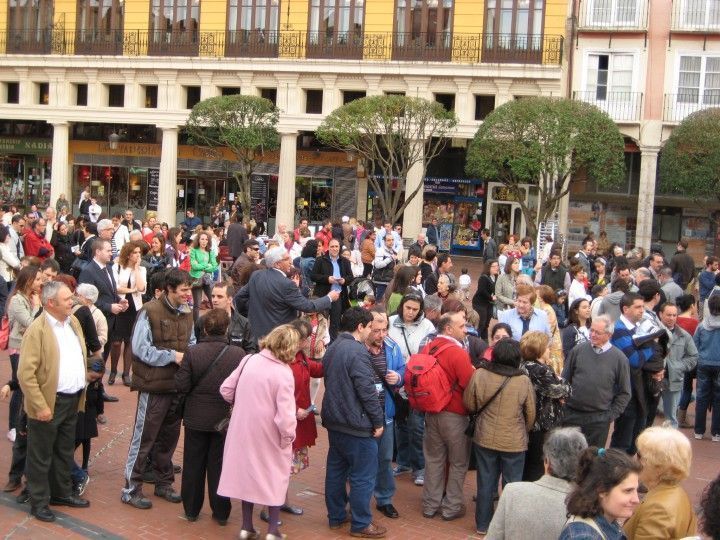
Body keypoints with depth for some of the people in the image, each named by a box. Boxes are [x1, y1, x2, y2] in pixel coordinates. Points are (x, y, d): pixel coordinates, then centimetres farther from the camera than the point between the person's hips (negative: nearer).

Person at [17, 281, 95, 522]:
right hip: (49, 403, -7)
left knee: (65, 452, 21)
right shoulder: (37, 330, -18)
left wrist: (85, 374, 13)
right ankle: (39, 502, 19)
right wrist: (40, 406, -20)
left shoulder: (73, 322, 6)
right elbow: (26, 374, -20)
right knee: (41, 456, 7)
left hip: (73, 400, 7)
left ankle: (62, 493, 36)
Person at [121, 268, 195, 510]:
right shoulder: (150, 312, -15)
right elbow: (141, 348, -17)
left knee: (169, 437, 17)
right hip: (154, 384, -7)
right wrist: (172, 355, -18)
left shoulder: (186, 312, 7)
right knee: (144, 438, 2)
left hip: (178, 385, 7)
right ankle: (131, 488, 12)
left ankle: (163, 483, 31)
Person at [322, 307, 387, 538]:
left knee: (336, 470, 16)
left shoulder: (332, 348, 10)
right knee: (363, 476, 0)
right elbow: (367, 391, -20)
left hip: (334, 421, 9)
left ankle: (336, 516, 27)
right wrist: (378, 421, -12)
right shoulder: (357, 351, -20)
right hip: (356, 424, -9)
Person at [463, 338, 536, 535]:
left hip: (485, 438, 2)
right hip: (514, 441, -2)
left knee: (486, 483, 15)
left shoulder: (479, 374, -12)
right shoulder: (523, 381, -14)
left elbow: (469, 405, 0)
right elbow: (531, 414, -3)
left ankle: (483, 524, 26)